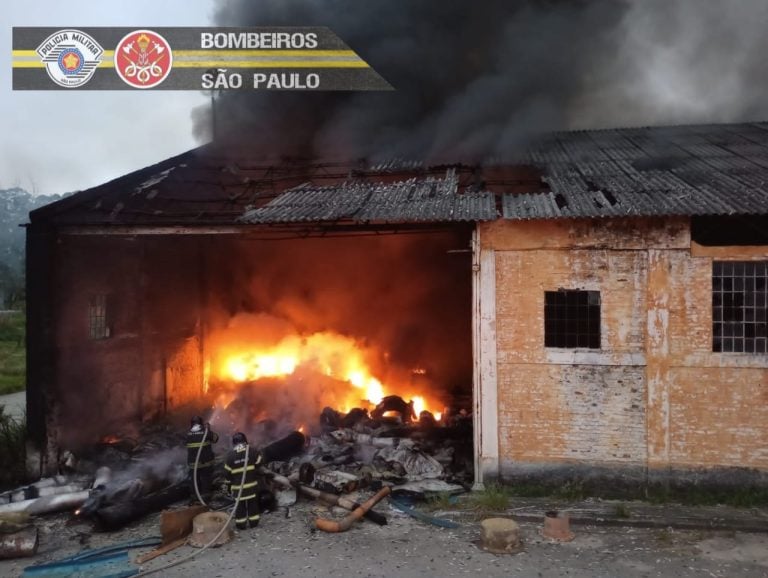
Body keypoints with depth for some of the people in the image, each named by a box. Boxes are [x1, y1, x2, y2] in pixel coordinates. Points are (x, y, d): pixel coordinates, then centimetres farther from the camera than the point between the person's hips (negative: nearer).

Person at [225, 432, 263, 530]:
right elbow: (260, 463, 0)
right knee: (253, 503, 14)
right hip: (252, 484, 1)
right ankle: (254, 522, 22)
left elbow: (228, 473, -1)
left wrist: (228, 486, 10)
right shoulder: (252, 451, -8)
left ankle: (241, 524, 16)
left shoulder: (230, 456, -6)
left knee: (240, 505, 11)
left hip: (238, 486, 0)